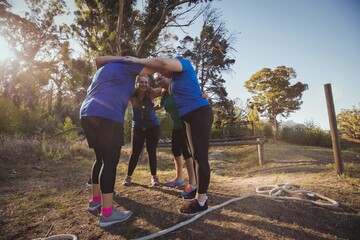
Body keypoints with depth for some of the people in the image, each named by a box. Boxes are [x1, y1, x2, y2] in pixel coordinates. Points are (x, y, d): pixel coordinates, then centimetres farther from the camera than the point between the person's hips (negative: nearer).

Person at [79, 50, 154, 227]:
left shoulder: (104, 68, 30)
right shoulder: (126, 66, 9)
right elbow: (152, 69, 9)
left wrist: (119, 57, 38)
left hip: (87, 114, 9)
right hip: (107, 116, -9)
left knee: (101, 158, 17)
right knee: (110, 161, -9)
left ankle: (95, 199, 26)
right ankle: (107, 213, -8)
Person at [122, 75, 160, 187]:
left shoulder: (151, 94, -15)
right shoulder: (131, 96, -12)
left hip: (153, 126, 0)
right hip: (138, 127, 1)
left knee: (151, 152, 3)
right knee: (135, 152, 1)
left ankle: (154, 176, 16)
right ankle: (128, 176, 17)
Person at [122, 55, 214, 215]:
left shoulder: (183, 64, -2)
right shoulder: (174, 80, 24)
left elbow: (162, 62, -20)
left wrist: (139, 61, -10)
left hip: (200, 114, -10)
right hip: (192, 117, 10)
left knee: (201, 157, -8)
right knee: (197, 157, 13)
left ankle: (201, 202, -1)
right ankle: (200, 192, 24)